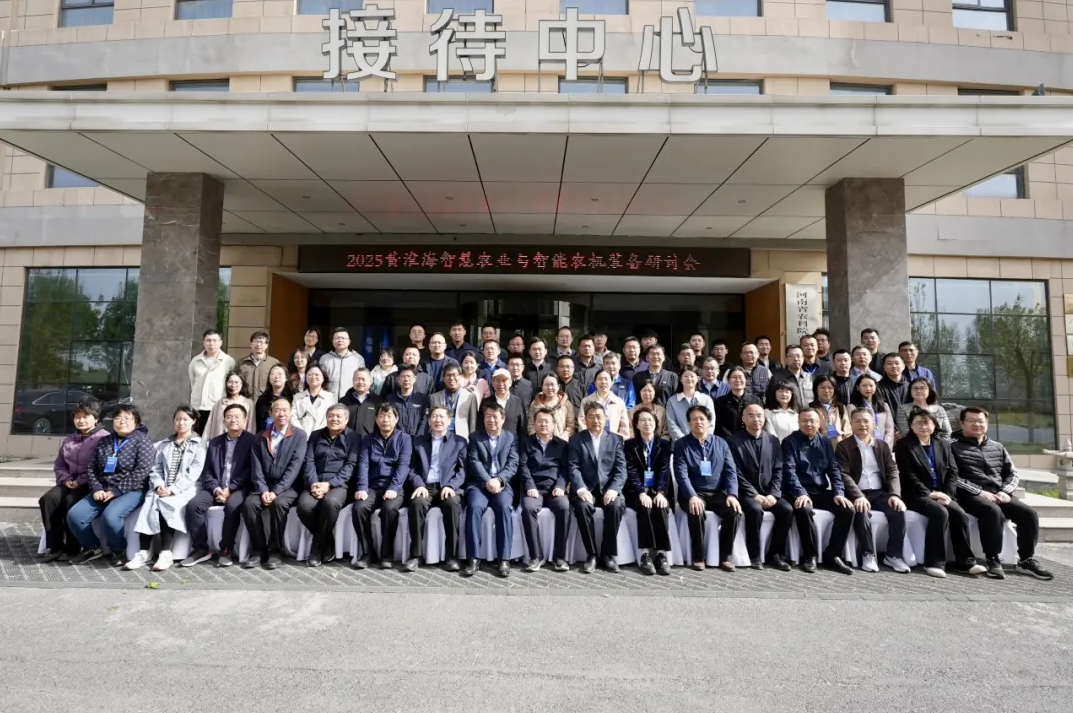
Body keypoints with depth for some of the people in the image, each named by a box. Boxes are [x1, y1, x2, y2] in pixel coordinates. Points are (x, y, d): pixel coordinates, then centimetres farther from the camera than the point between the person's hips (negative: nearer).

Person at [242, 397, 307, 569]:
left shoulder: (299, 435, -1)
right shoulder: (260, 437, 10)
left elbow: (294, 467, -10)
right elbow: (256, 467, 2)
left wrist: (276, 491, -19)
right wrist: (263, 490, -14)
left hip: (287, 486, -3)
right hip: (264, 486, 3)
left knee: (279, 503, -33)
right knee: (249, 503, -25)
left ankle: (275, 551, -16)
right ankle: (258, 550, -10)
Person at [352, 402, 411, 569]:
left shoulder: (404, 438, 6)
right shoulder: (368, 439, 15)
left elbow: (403, 465, -7)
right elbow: (363, 464, 2)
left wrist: (393, 488, -22)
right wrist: (362, 487, -15)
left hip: (394, 487, -3)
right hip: (373, 487, 3)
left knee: (390, 508, -33)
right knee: (359, 507, -26)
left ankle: (387, 554, -16)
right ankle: (368, 552, -11)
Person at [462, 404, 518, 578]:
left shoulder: (511, 438, 14)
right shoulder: (475, 437, 13)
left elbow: (513, 464, 3)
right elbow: (474, 463, 0)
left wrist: (498, 480, -15)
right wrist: (487, 481, -16)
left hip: (502, 484, 0)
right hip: (479, 483, 0)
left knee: (504, 507, -31)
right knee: (474, 507, -31)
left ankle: (503, 559, -24)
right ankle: (473, 558, -23)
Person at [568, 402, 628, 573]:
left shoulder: (616, 439, 10)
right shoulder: (576, 440, 7)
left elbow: (621, 468, 1)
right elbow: (573, 468, -3)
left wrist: (613, 489, -17)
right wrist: (581, 489, -21)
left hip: (608, 488, 1)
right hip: (586, 488, -1)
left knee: (617, 505, -30)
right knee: (583, 506, -32)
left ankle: (608, 554, -13)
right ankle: (591, 554, -16)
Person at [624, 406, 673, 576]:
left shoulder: (664, 444, 9)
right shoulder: (629, 445, 4)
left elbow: (665, 471, -3)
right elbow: (631, 472, -7)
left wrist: (661, 492, -21)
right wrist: (642, 493, -24)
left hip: (657, 490, 1)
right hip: (636, 492, -1)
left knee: (661, 507, -31)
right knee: (644, 507, -32)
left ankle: (662, 554, -27)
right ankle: (646, 554, -30)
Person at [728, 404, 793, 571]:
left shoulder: (773, 441, 10)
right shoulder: (734, 441, -4)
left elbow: (778, 470, 5)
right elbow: (737, 473, -10)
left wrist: (773, 494, -9)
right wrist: (754, 495, -18)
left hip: (769, 492, 4)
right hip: (746, 493, -4)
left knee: (787, 509, -22)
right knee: (755, 509, -32)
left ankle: (775, 554, -4)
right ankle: (754, 556, -14)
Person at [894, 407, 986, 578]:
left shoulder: (943, 444, 16)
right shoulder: (903, 444, 0)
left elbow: (953, 472, 8)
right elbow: (908, 475, -8)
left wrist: (947, 494, -8)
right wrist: (929, 493, -17)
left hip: (942, 494, 5)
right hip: (917, 495, -5)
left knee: (960, 514, -23)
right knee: (940, 512, -30)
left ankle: (965, 561, -10)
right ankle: (934, 562, -24)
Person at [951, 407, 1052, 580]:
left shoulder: (997, 447, 20)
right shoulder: (954, 446, -1)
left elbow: (1012, 473, 18)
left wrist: (1005, 491, -2)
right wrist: (980, 491, -16)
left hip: (998, 495, 6)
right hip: (971, 495, -6)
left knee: (1029, 513, -16)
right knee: (993, 511, -34)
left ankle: (1026, 560, 0)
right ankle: (993, 560, -21)